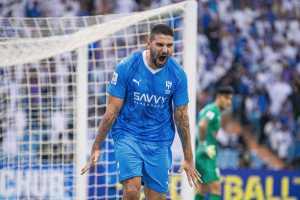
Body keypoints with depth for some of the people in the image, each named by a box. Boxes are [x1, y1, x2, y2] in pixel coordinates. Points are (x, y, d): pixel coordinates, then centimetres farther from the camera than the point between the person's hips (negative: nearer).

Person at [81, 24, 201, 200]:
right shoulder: (126, 68, -10)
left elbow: (181, 117, 4)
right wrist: (96, 148, -5)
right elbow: (112, 111, -5)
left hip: (159, 141, 2)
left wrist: (189, 159, 6)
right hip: (128, 134, -2)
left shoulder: (178, 74, -4)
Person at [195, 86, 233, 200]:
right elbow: (202, 125, -30)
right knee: (216, 187, -15)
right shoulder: (213, 110, -12)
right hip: (206, 155, -10)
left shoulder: (207, 109, 19)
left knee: (203, 188, 15)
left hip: (199, 153, 10)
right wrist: (204, 145, -21)